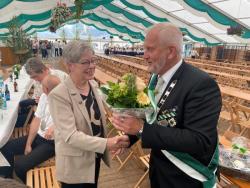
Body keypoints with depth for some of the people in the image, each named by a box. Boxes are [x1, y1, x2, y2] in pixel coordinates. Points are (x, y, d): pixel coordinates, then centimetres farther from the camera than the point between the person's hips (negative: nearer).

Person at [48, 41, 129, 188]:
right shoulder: (59, 95, -24)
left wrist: (112, 142, 7)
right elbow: (70, 135, -27)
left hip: (95, 156, 6)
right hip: (75, 164, -6)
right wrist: (106, 143, -33)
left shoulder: (93, 84, -2)